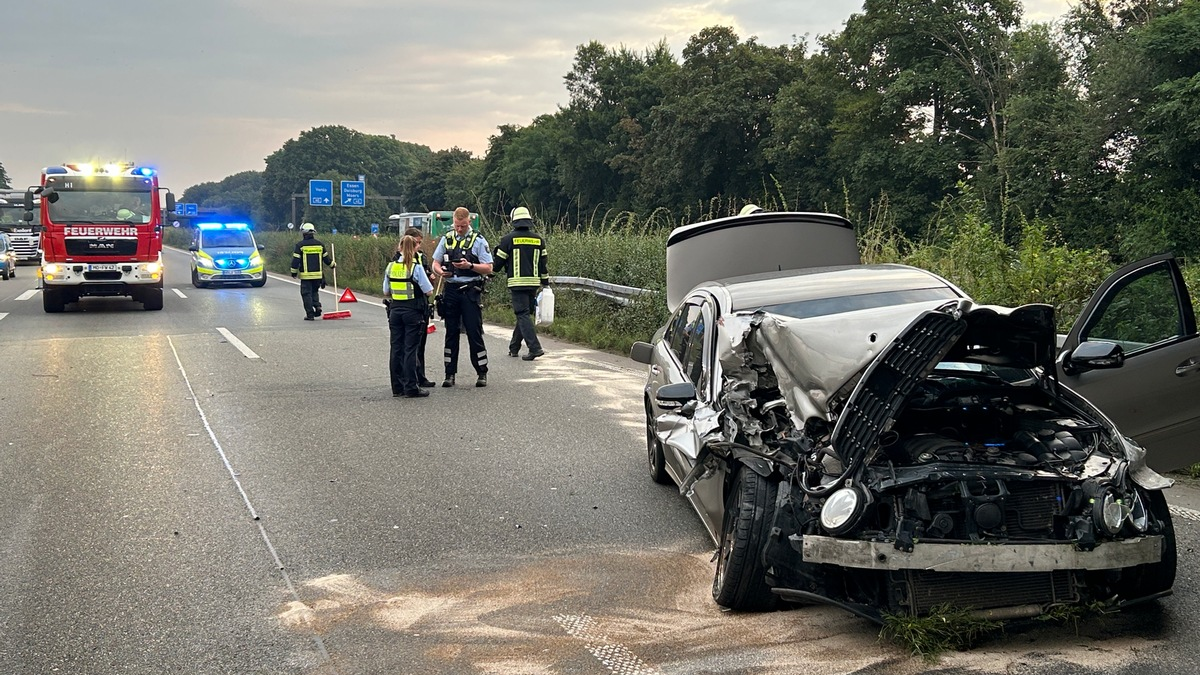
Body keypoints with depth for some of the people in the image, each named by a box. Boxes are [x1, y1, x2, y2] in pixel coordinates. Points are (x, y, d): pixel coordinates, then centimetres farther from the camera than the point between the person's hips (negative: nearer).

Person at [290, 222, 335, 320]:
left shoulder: (300, 245, -6)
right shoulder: (320, 244, 5)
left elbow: (295, 260, -8)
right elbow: (326, 258, 14)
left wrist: (294, 272, 3)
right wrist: (333, 264, 32)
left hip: (306, 275, -4)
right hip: (318, 274, 4)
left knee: (307, 294, 3)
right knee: (315, 292, 20)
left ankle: (310, 314, 0)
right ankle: (317, 306, -2)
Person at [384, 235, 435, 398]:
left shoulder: (390, 267, 2)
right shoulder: (416, 267, -12)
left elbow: (386, 292, 9)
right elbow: (429, 291, -9)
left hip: (395, 310, 4)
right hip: (413, 311, -4)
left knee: (396, 349, 9)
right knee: (410, 350, -2)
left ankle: (397, 387, 13)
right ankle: (411, 388, -2)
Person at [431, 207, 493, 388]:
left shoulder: (478, 241, -1)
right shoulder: (446, 239, 11)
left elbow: (488, 268, -5)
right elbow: (435, 263, 14)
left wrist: (470, 266, -21)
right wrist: (441, 272, -9)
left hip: (471, 290, -4)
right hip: (451, 290, 4)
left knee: (474, 332, -3)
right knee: (451, 333, 7)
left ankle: (482, 373, 6)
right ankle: (450, 374, 12)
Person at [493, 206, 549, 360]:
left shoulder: (508, 239, -5)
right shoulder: (539, 240, 8)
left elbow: (498, 262, 0)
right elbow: (543, 264, 11)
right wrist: (545, 282, 18)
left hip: (517, 283, -5)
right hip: (534, 283, 5)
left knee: (523, 315, -6)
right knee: (524, 314, 14)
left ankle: (534, 347, -18)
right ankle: (514, 348, 23)